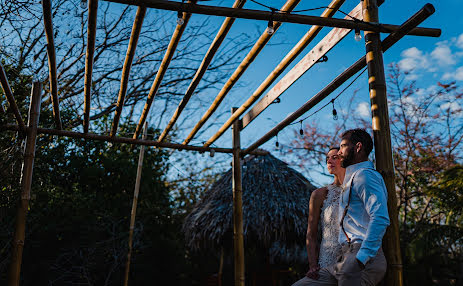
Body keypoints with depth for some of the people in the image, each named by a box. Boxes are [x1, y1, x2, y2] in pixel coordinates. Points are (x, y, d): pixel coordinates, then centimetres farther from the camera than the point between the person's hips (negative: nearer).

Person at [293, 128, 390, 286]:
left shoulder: (365, 175, -8)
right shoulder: (351, 178, 24)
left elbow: (380, 219, -22)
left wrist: (360, 260, -26)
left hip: (363, 260, -9)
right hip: (346, 258, 9)